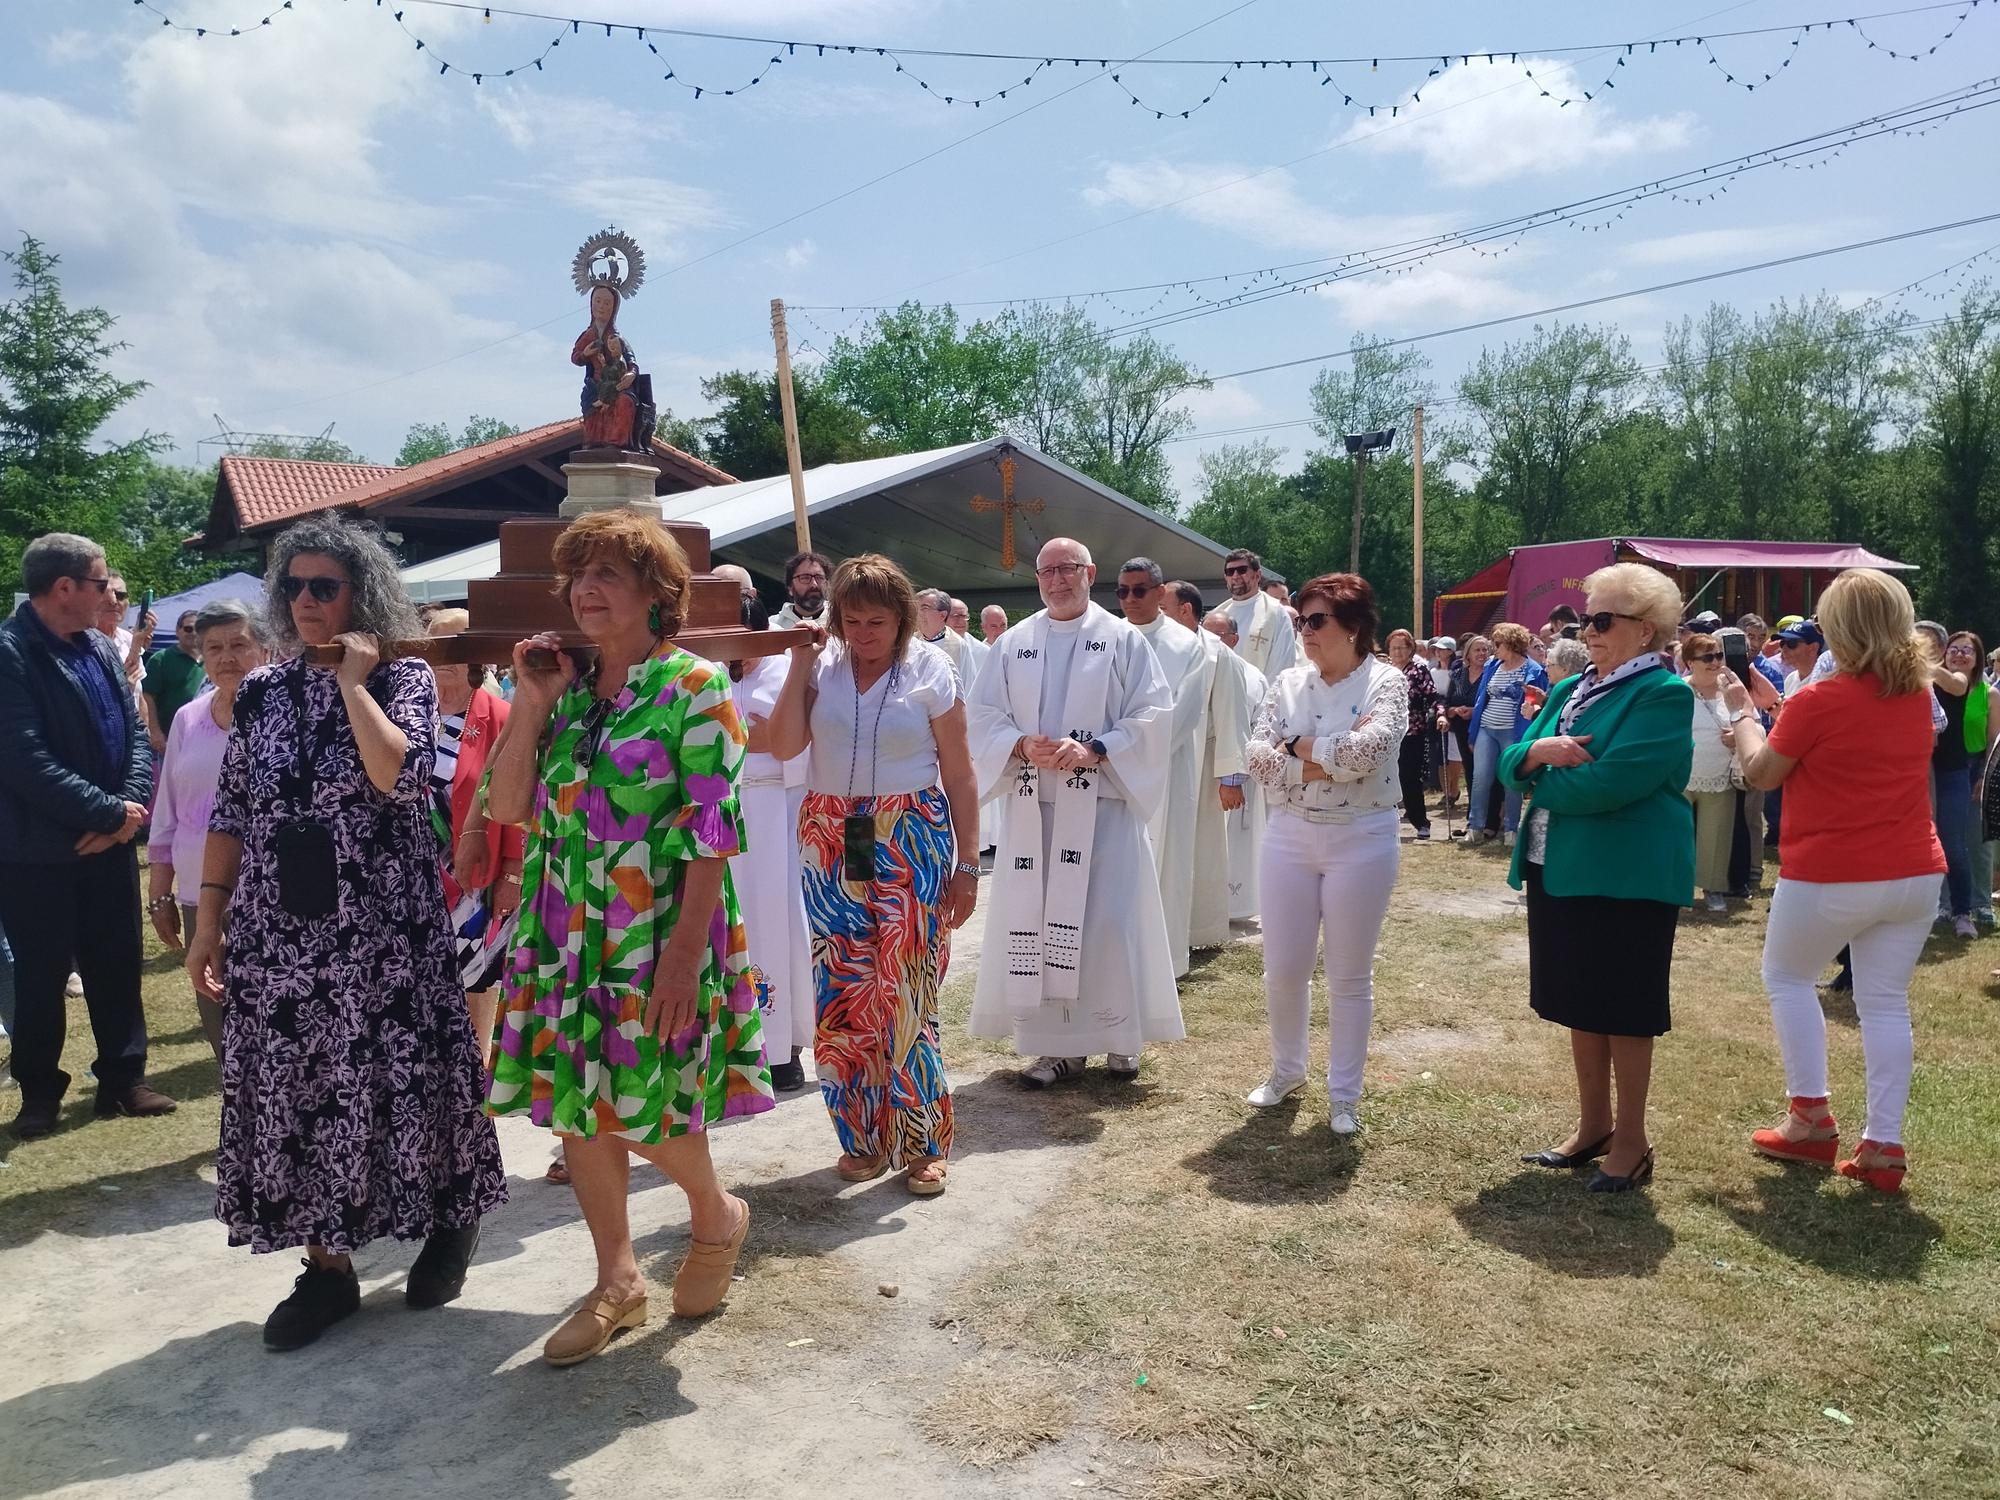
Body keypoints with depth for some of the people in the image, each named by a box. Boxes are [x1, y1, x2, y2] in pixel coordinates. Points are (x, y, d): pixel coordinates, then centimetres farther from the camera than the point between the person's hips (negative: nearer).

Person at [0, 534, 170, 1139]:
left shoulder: (101, 648, 9)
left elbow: (136, 732, 7)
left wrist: (129, 806, -9)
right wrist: (109, 811, -18)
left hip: (109, 843, 6)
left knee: (117, 966, 13)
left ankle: (123, 1081, 25)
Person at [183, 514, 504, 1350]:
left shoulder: (403, 679, -5)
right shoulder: (260, 691, 7)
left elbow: (401, 777, -23)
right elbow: (231, 813, 9)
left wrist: (353, 683, -16)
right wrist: (209, 919, 5)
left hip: (381, 931, -4)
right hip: (276, 932, 4)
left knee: (393, 1081, 4)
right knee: (291, 1094, 7)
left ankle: (450, 1220, 27)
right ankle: (327, 1267, 20)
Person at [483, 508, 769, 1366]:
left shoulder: (694, 689, -9)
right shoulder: (567, 692, 8)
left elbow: (712, 834, -13)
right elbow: (507, 806, 4)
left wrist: (685, 951, -19)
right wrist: (532, 703, -5)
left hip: (658, 934, -6)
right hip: (564, 936, 6)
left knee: (645, 1110, -1)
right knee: (576, 1105, 10)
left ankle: (716, 1217, 30)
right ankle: (615, 1280, 28)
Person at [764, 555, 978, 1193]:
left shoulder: (929, 669, -2)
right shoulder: (822, 664, 3)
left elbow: (959, 777, 0)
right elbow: (783, 744, -8)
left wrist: (967, 865, -3)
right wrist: (799, 664, -10)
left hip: (912, 845, -3)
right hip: (831, 843, 3)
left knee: (906, 990, -4)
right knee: (841, 990, 5)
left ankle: (920, 1142, 12)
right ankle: (864, 1137, 21)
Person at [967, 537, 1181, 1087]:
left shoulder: (1123, 640, 3)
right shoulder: (1011, 644, 11)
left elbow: (1152, 714, -4)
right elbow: (983, 716, 7)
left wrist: (1094, 750, -17)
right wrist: (1023, 746, -13)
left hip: (1103, 804, -2)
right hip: (1031, 805, 3)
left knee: (1109, 918, -1)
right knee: (1034, 921, 2)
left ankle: (1119, 1036, 16)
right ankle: (1056, 1043, 13)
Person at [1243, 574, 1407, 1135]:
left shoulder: (1387, 681, -7)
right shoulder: (1288, 683, 5)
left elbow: (1368, 749, -24)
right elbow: (1258, 756, -6)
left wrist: (1297, 746, -12)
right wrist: (1332, 757, -16)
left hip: (1361, 841, -4)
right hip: (1290, 836, 4)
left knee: (1350, 975, 7)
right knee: (1283, 969, 9)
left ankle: (1344, 1093, 23)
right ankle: (1286, 1070, 33)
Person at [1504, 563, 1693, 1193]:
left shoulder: (1665, 694, -12)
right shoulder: (1572, 690, 12)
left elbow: (1609, 783, -23)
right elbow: (1510, 763, 8)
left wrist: (1542, 780, -7)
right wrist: (1538, 751, -15)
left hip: (1626, 876, -7)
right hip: (1557, 870, 8)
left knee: (1622, 1010, 4)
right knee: (1579, 1003, 15)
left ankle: (1631, 1141, 19)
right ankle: (1594, 1126, 30)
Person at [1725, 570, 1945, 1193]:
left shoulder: (1817, 702, -16)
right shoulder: (1918, 694, 4)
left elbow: (1759, 772, -4)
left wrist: (1743, 713, 10)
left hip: (1829, 877, -5)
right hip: (1915, 873, 6)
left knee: (1786, 977, 16)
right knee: (1885, 1001, 10)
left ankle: (1811, 1117, 13)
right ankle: (1883, 1145, 10)